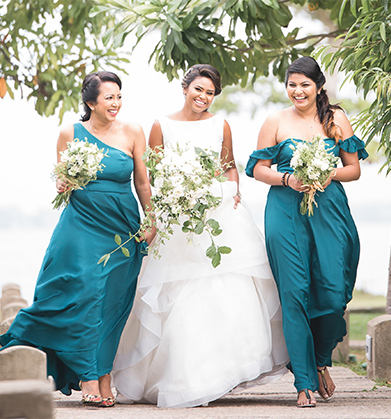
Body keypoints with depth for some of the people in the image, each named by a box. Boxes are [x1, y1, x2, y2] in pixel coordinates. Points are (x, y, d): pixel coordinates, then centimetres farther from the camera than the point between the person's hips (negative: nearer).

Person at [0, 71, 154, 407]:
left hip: (122, 228, 1)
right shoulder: (71, 134, 2)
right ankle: (92, 379, -4)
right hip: (81, 225, -1)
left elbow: (142, 183, 8)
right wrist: (63, 185, -12)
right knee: (83, 294, -11)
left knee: (110, 301, 1)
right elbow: (61, 181, 10)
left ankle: (101, 378, 10)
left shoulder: (132, 133, 3)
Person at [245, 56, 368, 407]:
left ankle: (321, 361, 23)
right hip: (286, 212, -1)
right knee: (295, 293, -6)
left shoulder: (336, 119, 9)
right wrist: (288, 179, -10)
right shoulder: (275, 122, 7)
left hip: (330, 210, 1)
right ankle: (305, 382, 1)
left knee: (333, 290, -6)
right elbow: (259, 169, 7)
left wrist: (330, 175, -9)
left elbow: (354, 168, 10)